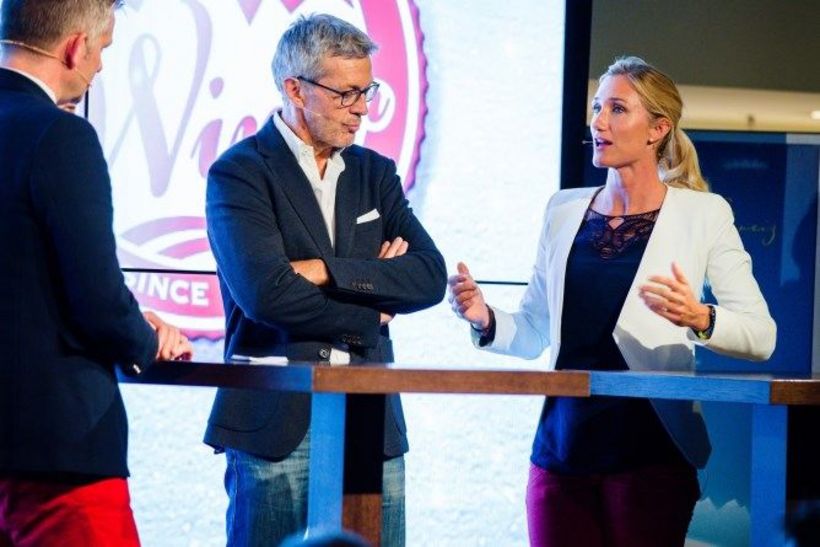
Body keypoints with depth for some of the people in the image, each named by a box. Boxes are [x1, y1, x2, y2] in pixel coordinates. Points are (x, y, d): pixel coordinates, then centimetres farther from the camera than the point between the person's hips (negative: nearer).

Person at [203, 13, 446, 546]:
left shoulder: (376, 173, 15)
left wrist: (329, 272, -11)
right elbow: (265, 293, -16)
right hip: (277, 422, -5)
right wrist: (371, 310, -3)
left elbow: (431, 276, 1)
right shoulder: (241, 173, -3)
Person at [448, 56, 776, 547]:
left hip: (648, 451, -4)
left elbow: (761, 335, -5)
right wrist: (486, 320, -4)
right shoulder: (565, 211, 12)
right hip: (563, 447, 4)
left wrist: (699, 319, -23)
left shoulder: (703, 214, -1)